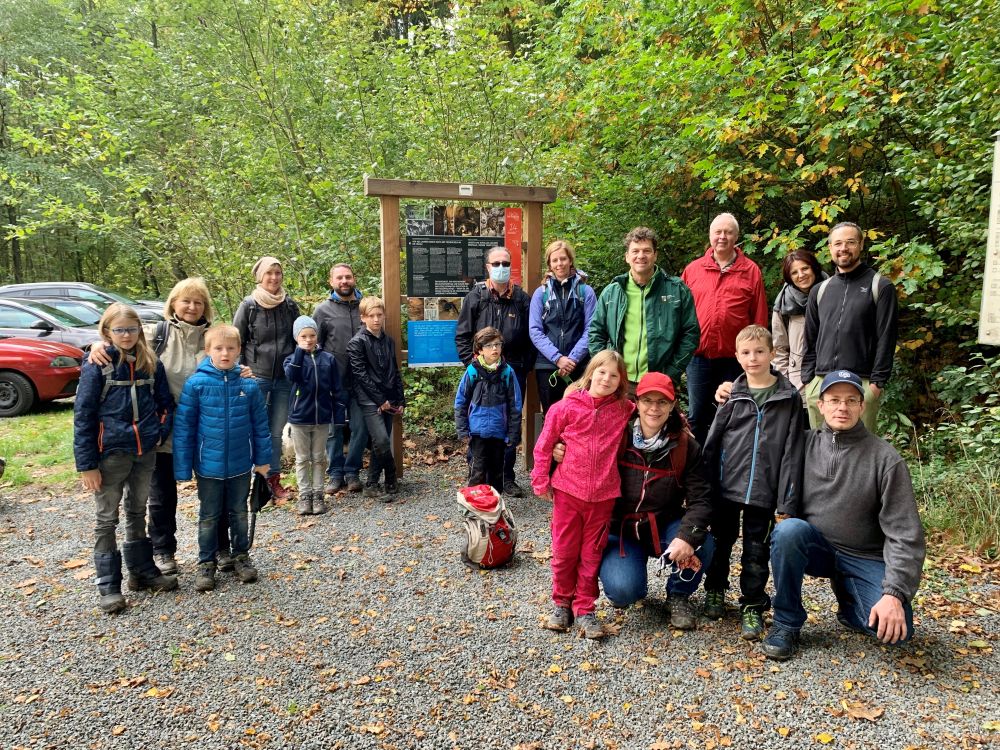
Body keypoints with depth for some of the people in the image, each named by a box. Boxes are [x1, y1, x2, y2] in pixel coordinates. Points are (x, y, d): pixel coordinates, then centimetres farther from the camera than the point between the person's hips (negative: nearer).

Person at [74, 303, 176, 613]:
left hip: (145, 452, 4)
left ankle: (142, 570, 30)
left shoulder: (150, 363, 2)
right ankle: (109, 585, 15)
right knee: (107, 519, 7)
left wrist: (161, 432, -4)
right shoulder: (97, 365, -10)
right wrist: (86, 464, -13)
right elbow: (83, 416, -11)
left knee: (137, 513, 18)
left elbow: (166, 402, 11)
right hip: (111, 453, -4)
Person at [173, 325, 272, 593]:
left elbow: (260, 424, 0)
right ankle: (206, 563, 29)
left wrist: (262, 459, 3)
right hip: (208, 464, -1)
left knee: (239, 513, 18)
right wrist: (183, 467, -8)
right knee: (209, 517, 14)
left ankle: (241, 556, 35)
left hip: (240, 464, 1)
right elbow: (183, 427, -8)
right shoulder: (196, 383, -12)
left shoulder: (249, 383, -7)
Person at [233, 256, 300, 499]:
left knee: (276, 431, 9)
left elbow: (299, 339, 16)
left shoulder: (290, 305, 7)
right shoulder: (248, 306, -2)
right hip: (257, 376, -3)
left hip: (284, 378, 3)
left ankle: (274, 479, 19)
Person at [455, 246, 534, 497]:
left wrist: (524, 367, 1)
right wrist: (472, 363, -5)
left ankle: (507, 477, 20)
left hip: (514, 371, 2)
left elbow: (530, 337, 8)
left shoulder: (522, 299, 6)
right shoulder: (475, 297, 2)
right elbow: (462, 335, 3)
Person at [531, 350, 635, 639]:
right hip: (567, 491, -1)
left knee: (592, 555, 10)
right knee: (564, 552, 10)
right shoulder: (566, 407, -6)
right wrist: (541, 481, 0)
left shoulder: (625, 410, 1)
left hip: (603, 496, 2)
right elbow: (544, 445, -1)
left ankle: (584, 610, 24)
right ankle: (561, 604, 29)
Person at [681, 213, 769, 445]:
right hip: (699, 357, 2)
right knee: (696, 416, 10)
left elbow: (759, 318, 1)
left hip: (735, 359, -1)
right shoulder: (693, 269, 6)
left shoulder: (751, 271, 2)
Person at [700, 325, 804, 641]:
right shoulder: (733, 395, 1)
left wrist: (788, 499, -8)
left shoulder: (789, 397, -2)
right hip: (726, 485, 2)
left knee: (757, 550, 8)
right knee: (721, 542, 16)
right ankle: (715, 588, 36)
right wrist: (706, 486, -2)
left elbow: (792, 451, -4)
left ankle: (753, 606, 23)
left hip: (763, 489, -1)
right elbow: (712, 442, 3)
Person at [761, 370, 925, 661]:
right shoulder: (804, 443, -2)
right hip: (815, 547, 1)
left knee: (896, 629, -23)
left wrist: (895, 593, -22)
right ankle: (787, 623, -12)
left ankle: (848, 598, 12)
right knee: (789, 529, -32)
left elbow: (905, 534, -12)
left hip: (865, 559, -1)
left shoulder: (886, 459, -10)